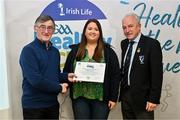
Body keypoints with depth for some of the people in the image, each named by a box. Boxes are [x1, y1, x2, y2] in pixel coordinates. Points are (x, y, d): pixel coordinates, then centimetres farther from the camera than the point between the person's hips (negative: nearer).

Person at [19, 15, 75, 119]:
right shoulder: (29, 50, -13)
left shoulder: (55, 51, 9)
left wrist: (66, 76, -2)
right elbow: (35, 79, -22)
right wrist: (59, 87, -13)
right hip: (33, 105, -6)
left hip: (53, 103, 7)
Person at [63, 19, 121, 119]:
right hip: (80, 97, 1)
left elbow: (115, 75, 0)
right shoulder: (75, 50, 9)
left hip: (101, 98, -1)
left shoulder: (108, 51, 3)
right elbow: (66, 71, 12)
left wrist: (113, 97, -5)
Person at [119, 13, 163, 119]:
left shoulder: (152, 44, -11)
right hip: (125, 94, 6)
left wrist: (153, 99, -16)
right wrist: (122, 91, 8)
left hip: (142, 97, -6)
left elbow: (157, 74, -14)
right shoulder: (124, 44, 8)